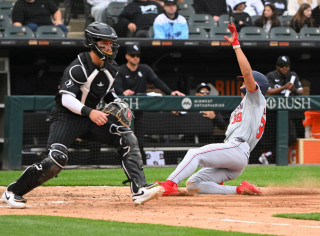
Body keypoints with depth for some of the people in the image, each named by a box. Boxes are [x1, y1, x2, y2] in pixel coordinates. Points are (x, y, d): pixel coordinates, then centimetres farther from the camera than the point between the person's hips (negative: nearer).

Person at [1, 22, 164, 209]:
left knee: (128, 139, -10)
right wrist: (90, 112, -38)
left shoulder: (110, 69, 5)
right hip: (66, 117, -7)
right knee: (57, 160, -23)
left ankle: (139, 190, -13)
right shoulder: (79, 67, -19)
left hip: (92, 118, 7)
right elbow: (66, 98, -25)